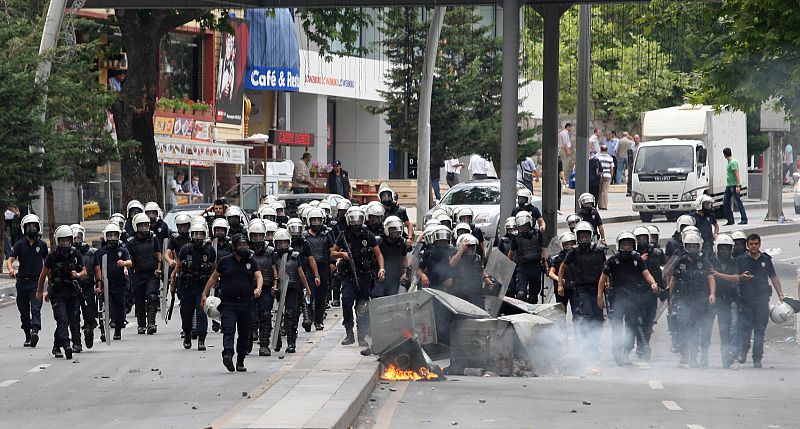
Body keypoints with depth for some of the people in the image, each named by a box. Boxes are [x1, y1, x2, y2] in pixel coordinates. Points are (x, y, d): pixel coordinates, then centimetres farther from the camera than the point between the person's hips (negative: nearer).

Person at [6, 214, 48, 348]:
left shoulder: (42, 245, 6)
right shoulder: (20, 245, 3)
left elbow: (47, 262, 16)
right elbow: (10, 260, -6)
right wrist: (11, 270, -29)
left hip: (37, 282, -1)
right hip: (22, 282, 1)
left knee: (36, 309, -17)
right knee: (24, 312, 8)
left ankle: (35, 331, -31)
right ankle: (28, 336, 20)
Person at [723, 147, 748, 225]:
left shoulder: (733, 162, -14)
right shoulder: (729, 162, 16)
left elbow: (737, 175, -19)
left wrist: (738, 186, -22)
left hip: (734, 186, -10)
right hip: (728, 186, 10)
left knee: (738, 203, -6)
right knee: (725, 203, 8)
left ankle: (744, 219, -2)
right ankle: (730, 220, 11)